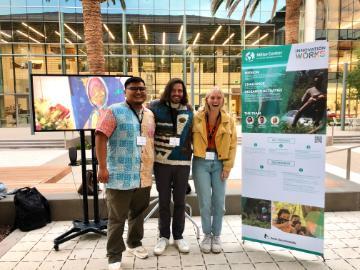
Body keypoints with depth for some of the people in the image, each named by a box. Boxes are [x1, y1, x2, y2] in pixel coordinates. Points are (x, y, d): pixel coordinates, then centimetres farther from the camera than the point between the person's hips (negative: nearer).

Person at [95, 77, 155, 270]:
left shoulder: (149, 114, 12)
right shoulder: (115, 111, -7)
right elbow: (100, 137, -14)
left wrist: (152, 167, 17)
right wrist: (102, 167, -20)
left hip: (144, 176, 6)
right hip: (120, 176, -6)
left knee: (138, 214, 20)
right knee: (117, 218, 6)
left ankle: (134, 243, 41)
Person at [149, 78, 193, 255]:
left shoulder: (189, 111, 5)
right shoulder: (156, 107, -2)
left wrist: (189, 151, 9)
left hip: (183, 162, 2)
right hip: (161, 162, -1)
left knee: (180, 201, 12)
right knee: (163, 201, 10)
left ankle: (178, 236, 28)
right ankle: (163, 236, 27)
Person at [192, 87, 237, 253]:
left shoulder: (228, 120, 2)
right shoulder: (197, 118, -2)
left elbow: (233, 145, 3)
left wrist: (228, 166, -2)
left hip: (220, 164, 2)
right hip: (201, 163, -1)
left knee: (219, 202, 6)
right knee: (205, 202, 1)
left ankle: (216, 236, 25)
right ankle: (207, 235, 23)